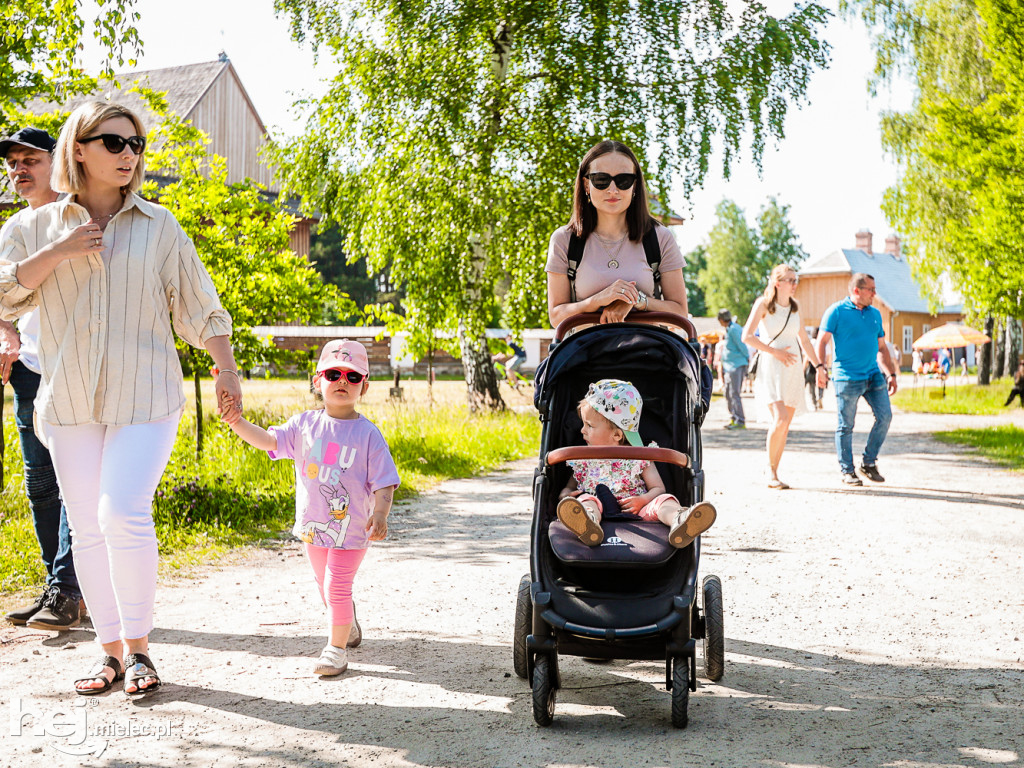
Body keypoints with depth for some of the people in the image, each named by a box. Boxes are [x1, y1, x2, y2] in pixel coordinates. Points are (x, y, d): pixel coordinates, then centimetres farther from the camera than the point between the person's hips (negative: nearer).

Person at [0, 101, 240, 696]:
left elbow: (199, 305, 9)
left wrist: (228, 371, 5)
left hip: (145, 397, -2)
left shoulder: (159, 226, 5)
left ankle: (138, 648, -2)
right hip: (69, 401, 3)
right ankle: (111, 651, 15)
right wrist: (54, 255, -9)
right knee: (88, 529, 4)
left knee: (124, 515, -17)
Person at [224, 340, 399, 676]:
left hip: (351, 527, -5)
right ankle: (347, 624, 47)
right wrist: (237, 422, -26)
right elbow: (267, 440, -9)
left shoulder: (367, 434, -11)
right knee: (325, 585, 21)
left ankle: (337, 647, 8)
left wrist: (380, 514, -28)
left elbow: (384, 482, -12)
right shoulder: (305, 424, -1)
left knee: (337, 586, -9)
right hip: (313, 525, 5)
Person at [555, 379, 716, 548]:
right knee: (588, 500, -30)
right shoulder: (583, 459, 23)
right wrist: (566, 495, 1)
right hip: (602, 516, 0)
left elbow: (658, 488, 11)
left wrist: (643, 500, -12)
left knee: (664, 500, -24)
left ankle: (678, 521, -61)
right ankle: (588, 522, -68)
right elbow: (569, 487, 27)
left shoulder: (639, 458, 14)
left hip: (637, 515, 0)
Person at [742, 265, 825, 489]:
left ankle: (774, 474, 11)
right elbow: (747, 337, -9)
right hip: (771, 368, -5)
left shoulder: (795, 307, 13)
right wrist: (775, 352, -12)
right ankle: (771, 472, -6)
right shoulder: (763, 304, -2)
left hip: (793, 369, 6)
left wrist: (818, 364, 13)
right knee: (780, 418, -20)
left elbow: (804, 340, 22)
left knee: (786, 424, 3)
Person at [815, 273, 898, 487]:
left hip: (874, 375, 6)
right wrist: (820, 367, -18)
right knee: (846, 426, -1)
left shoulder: (875, 314, 16)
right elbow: (822, 341, -6)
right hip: (847, 378, -6)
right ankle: (847, 471, 10)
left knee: (885, 416, -4)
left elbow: (882, 348, 21)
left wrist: (891, 374, 16)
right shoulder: (837, 311, -2)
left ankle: (869, 463, 11)